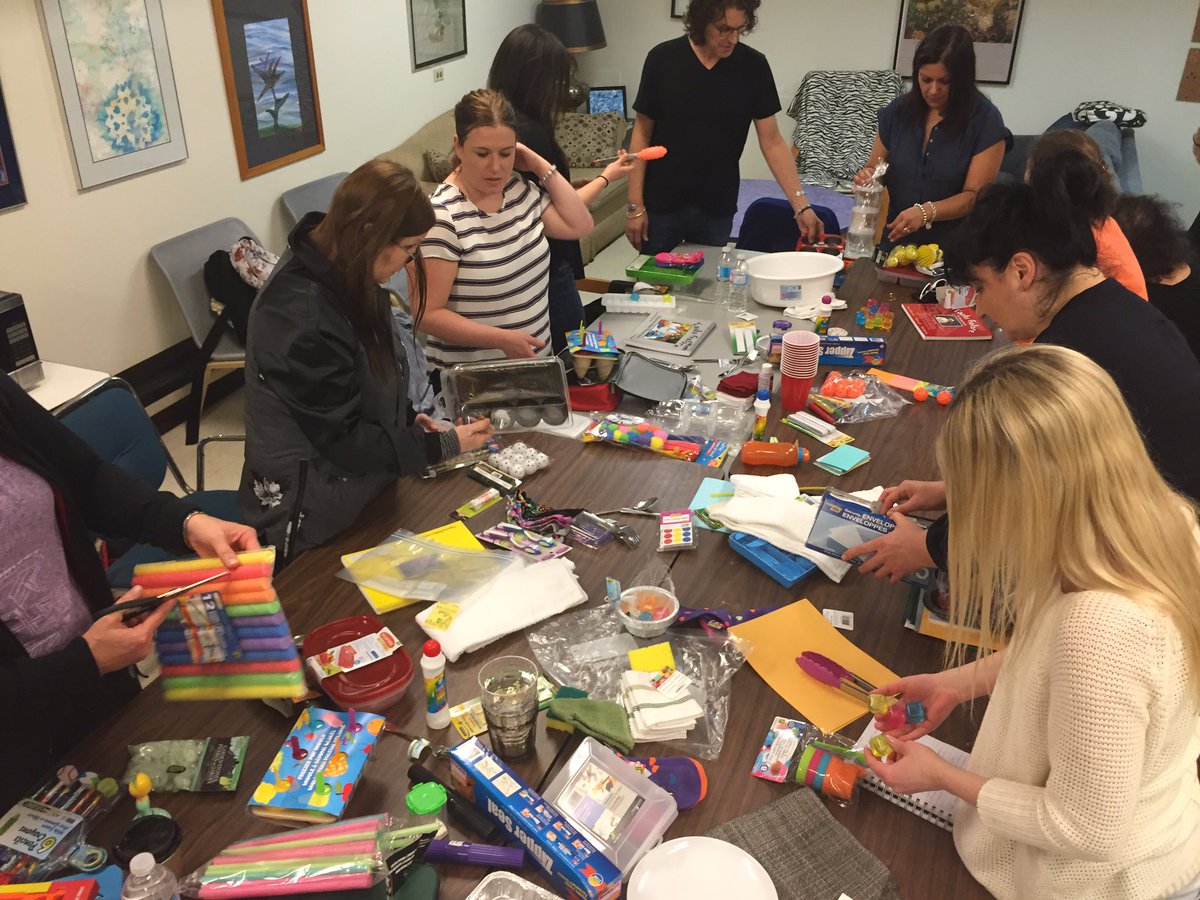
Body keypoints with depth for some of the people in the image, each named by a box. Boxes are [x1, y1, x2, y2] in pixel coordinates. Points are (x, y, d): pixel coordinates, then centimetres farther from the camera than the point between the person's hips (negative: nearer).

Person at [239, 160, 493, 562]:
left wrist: (409, 419, -2)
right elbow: (343, 438, -24)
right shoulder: (301, 312, -29)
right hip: (312, 516, -9)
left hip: (359, 490, 9)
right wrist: (443, 445, -17)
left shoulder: (345, 277, -1)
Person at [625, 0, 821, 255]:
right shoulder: (663, 59, -7)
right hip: (661, 205, -1)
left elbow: (771, 141, -3)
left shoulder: (754, 66, -5)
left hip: (717, 210, 1)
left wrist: (801, 205, -12)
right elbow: (642, 133, -2)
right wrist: (635, 205, -6)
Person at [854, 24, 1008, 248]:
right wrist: (866, 177, -7)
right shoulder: (899, 110, 7)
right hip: (897, 244, 3)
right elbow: (874, 169, 16)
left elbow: (974, 196, -8)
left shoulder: (985, 121, -4)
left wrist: (926, 212, -25)